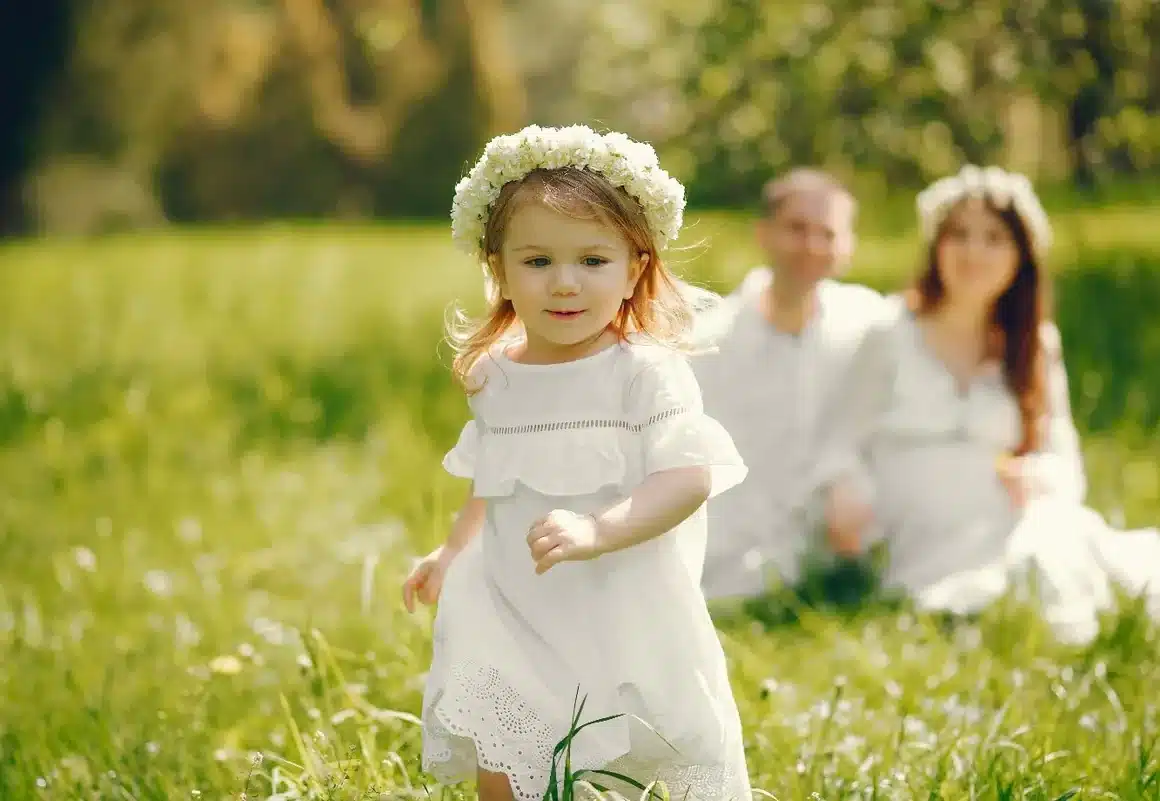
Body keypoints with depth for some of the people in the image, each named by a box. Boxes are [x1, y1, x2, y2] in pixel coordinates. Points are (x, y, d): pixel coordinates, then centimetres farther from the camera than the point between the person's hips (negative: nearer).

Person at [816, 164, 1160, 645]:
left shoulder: (1035, 347, 20)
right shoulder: (891, 339, 11)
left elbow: (1064, 465, 16)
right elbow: (843, 447, 9)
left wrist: (1032, 475, -9)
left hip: (1008, 531, 3)